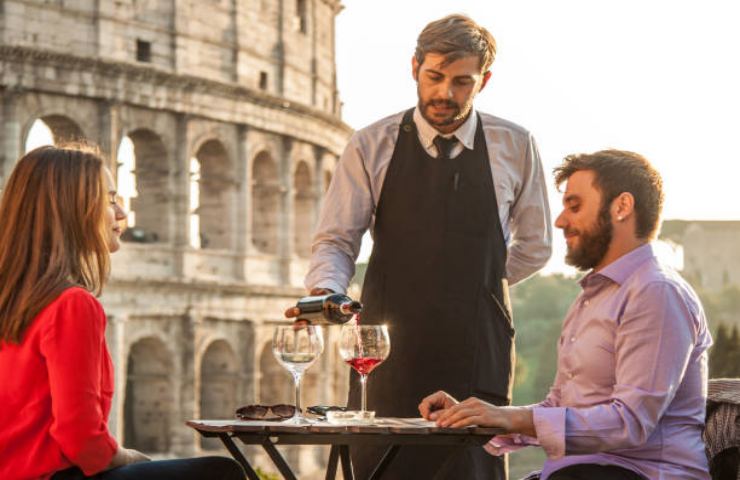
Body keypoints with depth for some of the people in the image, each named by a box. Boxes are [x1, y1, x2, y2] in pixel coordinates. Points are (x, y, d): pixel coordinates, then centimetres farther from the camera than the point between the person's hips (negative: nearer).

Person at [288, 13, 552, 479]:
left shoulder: (515, 148, 5)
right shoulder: (370, 147, 3)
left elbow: (534, 247, 16)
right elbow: (336, 240, 0)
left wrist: (475, 285, 8)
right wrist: (325, 291, -19)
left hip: (476, 353, 0)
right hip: (389, 349, 0)